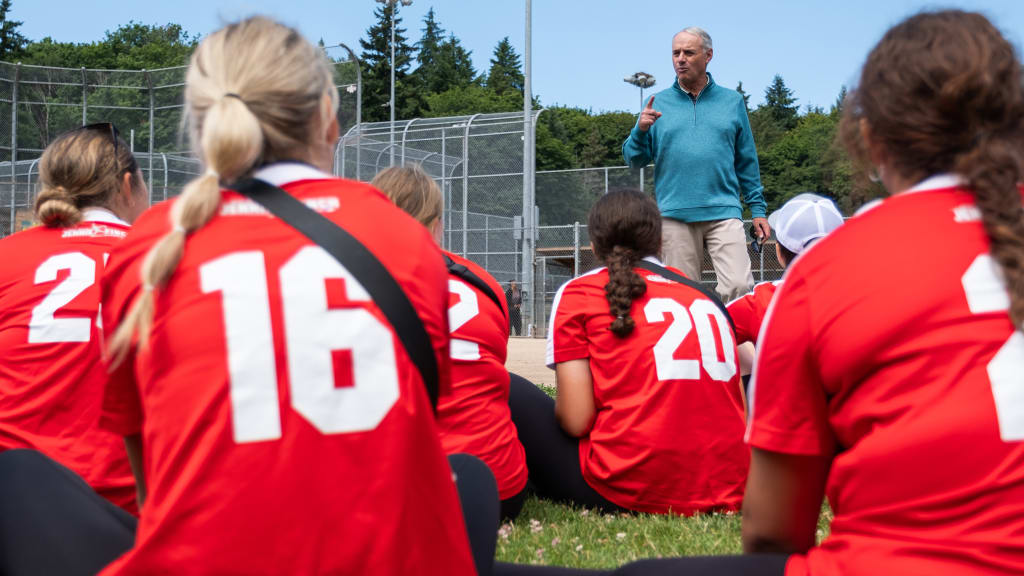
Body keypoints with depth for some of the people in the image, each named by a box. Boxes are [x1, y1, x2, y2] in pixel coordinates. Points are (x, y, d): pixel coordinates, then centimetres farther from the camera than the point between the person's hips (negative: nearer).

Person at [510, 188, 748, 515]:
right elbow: (740, 414, 10)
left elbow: (575, 419, -5)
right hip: (729, 492, 4)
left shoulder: (579, 293, 5)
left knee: (507, 391, 14)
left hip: (628, 493, -4)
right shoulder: (704, 296, 17)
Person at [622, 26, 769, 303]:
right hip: (674, 215, 0)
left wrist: (758, 209, 10)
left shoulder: (732, 102, 12)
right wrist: (640, 130, -12)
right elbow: (634, 159, 8)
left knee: (739, 286, -14)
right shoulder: (657, 103, 10)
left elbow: (747, 162, 15)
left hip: (724, 211, 0)